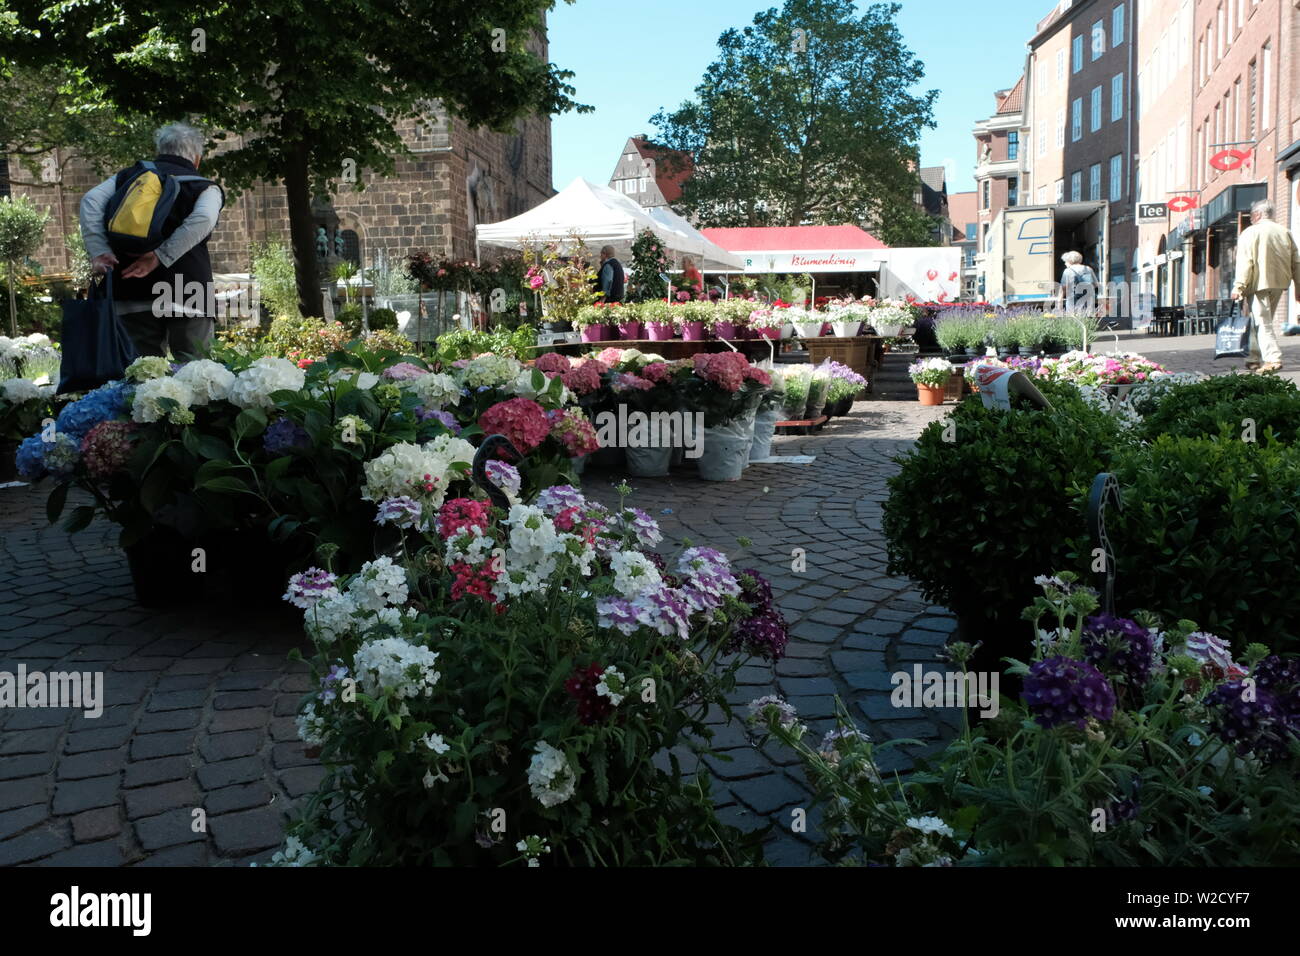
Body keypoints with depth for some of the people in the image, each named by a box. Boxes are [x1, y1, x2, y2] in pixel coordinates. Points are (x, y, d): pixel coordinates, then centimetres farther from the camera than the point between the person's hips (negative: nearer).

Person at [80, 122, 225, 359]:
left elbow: (91, 200, 2)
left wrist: (98, 252, -6)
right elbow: (203, 219, -13)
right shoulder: (205, 187, 8)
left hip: (131, 290, 3)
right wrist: (160, 256, -15)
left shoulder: (129, 176, 18)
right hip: (188, 291, -3)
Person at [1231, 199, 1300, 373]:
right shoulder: (1286, 233, 12)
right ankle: (1255, 357, 20)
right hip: (1279, 283, 6)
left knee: (1263, 322, -6)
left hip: (1258, 283, -6)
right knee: (1265, 321, 16)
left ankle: (1273, 359, -17)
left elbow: (1245, 262, -13)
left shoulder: (1250, 233, -4)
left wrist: (1239, 287, -13)